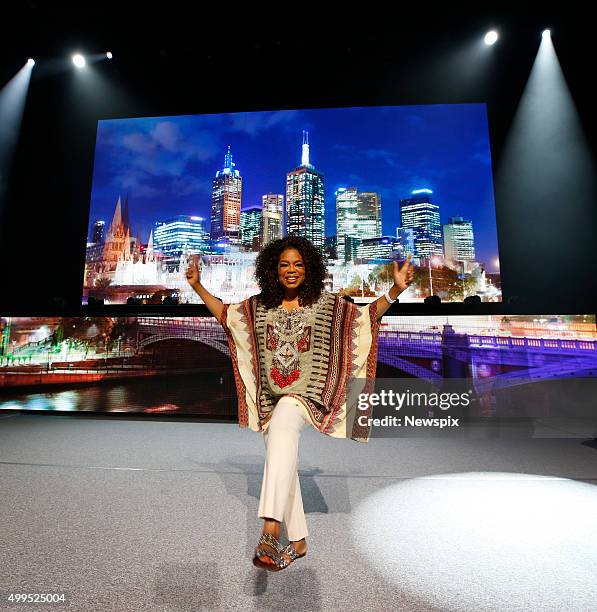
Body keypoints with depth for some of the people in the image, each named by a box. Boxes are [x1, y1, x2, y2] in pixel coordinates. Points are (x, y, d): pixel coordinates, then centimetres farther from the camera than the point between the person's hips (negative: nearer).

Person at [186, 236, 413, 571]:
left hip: (307, 394, -4)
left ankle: (270, 529, -37)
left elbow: (367, 315, -1)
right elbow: (225, 313, 18)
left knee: (282, 424, -38)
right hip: (270, 400, 5)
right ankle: (298, 540, 31)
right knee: (285, 471, 12)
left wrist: (396, 290, -14)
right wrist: (198, 286, 12)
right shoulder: (258, 306, 7)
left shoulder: (326, 304, 0)